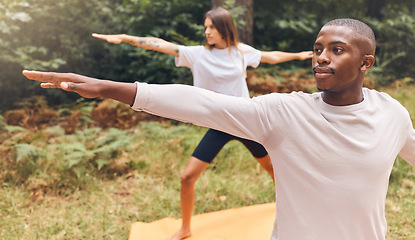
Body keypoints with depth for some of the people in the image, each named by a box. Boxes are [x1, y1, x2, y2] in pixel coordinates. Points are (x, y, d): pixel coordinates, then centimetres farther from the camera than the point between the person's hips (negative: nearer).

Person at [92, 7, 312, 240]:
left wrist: (298, 55, 24)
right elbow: (161, 44, -16)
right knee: (188, 177, -7)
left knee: (272, 166, 15)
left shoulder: (242, 51, -2)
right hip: (218, 126, -1)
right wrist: (124, 38, -23)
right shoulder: (198, 54, -8)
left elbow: (271, 57, 15)